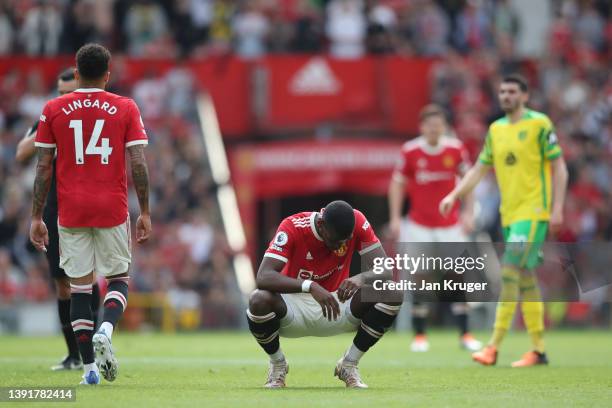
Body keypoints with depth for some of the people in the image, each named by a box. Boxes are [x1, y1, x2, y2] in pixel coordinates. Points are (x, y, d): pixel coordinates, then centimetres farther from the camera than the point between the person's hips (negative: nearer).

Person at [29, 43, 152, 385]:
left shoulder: (54, 110, 2)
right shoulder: (126, 109, 1)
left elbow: (44, 169, 2)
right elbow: (138, 165, -3)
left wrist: (37, 217, 7)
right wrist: (145, 213, 4)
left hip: (71, 211, 1)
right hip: (113, 210, -1)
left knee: (80, 286, 5)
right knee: (118, 278, 13)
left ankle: (89, 368, 2)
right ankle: (105, 330, -17)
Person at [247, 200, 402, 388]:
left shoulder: (357, 223, -15)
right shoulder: (292, 227, -23)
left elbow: (385, 272, -18)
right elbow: (263, 277, -35)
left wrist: (362, 278, -42)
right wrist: (310, 286, -49)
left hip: (337, 304, 2)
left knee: (392, 295, -22)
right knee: (259, 300, -37)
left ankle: (349, 364, -2)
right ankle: (277, 364, -5)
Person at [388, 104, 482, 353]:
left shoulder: (455, 149, -3)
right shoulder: (410, 151, -6)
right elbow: (397, 184, 2)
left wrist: (468, 213, 0)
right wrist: (395, 218, -4)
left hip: (450, 224, 1)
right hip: (419, 225, -1)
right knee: (420, 277, -7)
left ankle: (465, 334, 4)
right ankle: (419, 335, 1)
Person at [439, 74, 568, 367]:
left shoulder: (539, 124, -5)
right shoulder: (496, 129, 13)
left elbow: (559, 168, -5)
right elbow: (479, 169, 17)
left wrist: (557, 207, -13)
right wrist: (454, 196, 5)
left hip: (533, 212, -7)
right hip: (510, 214, 7)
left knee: (510, 272, -15)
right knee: (525, 280, 8)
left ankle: (493, 348, -18)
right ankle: (538, 350, 13)